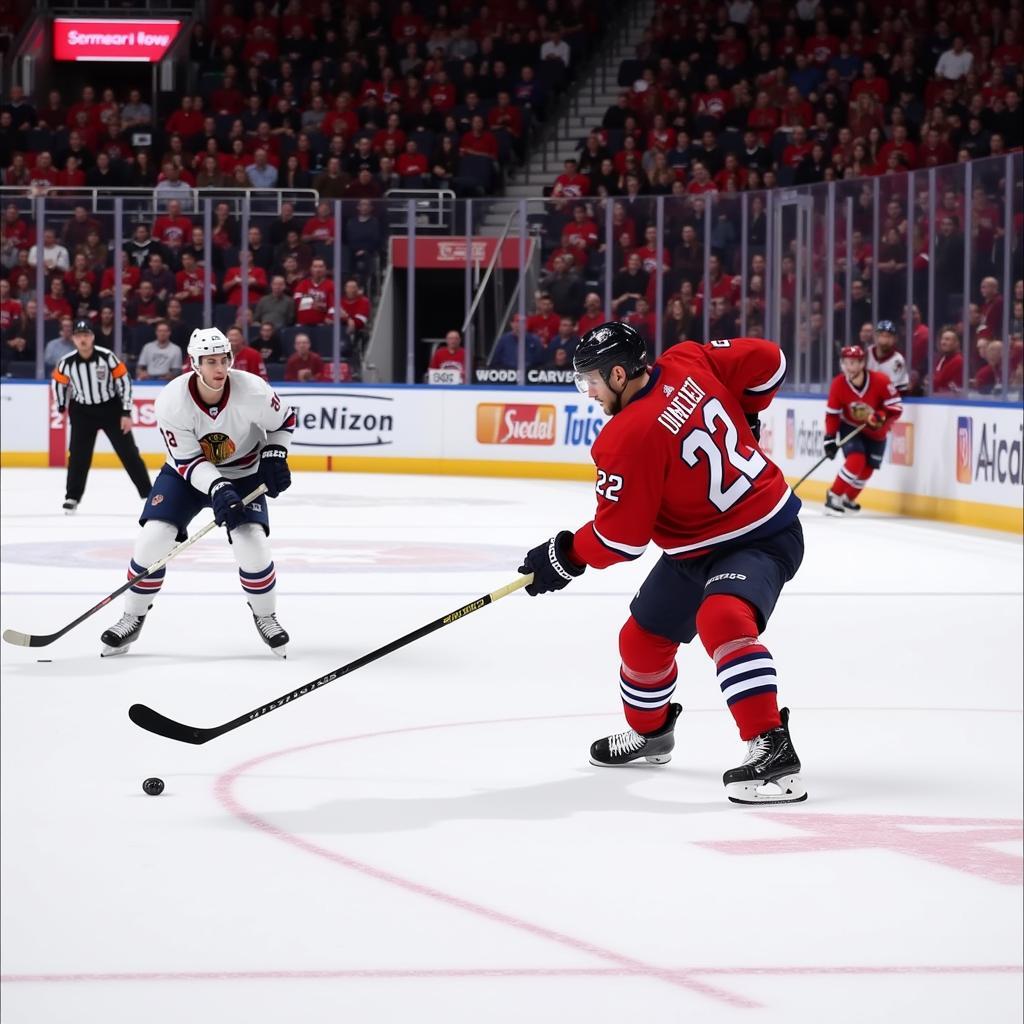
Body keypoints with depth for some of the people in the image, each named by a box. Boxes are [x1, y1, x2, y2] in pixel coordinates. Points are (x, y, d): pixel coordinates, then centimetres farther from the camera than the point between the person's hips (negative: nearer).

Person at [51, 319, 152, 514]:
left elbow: (124, 381, -13)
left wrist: (126, 413, -12)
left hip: (110, 408, -1)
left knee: (128, 452, 2)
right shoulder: (67, 362, -14)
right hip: (82, 411, 1)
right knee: (79, 454, -4)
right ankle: (72, 497, 7)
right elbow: (58, 382, 6)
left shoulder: (107, 357, -20)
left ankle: (148, 493, 10)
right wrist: (61, 408, 13)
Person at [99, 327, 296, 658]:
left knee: (251, 542, -19)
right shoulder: (171, 401, -27)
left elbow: (284, 420, -4)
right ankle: (132, 618, 6)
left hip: (243, 474, 0)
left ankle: (265, 616, 8)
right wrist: (217, 489, -37)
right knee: (153, 536, -14)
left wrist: (274, 456, -16)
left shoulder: (252, 391, -26)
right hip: (187, 472, 0)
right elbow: (188, 460, -23)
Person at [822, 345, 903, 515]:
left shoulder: (880, 380, -25)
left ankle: (848, 499, 27)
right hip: (851, 428, -1)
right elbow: (832, 414, -9)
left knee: (867, 468, 5)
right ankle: (834, 496, -13)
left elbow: (896, 407, -19)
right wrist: (830, 438, -14)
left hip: (876, 431, 1)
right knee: (856, 460, -23)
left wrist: (880, 417, -36)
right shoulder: (838, 384, -20)